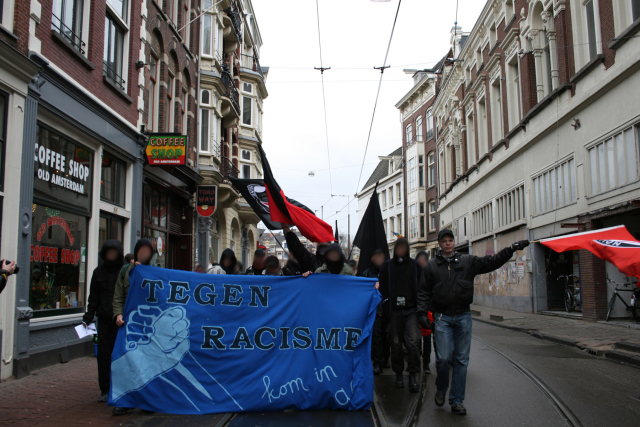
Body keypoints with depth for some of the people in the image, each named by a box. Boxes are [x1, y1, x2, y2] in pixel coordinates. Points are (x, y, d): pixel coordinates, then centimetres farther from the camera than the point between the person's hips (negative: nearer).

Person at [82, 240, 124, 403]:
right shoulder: (99, 272, 12)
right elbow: (94, 298, 14)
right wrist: (87, 318, 6)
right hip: (104, 320, 3)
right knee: (103, 355, 4)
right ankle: (105, 390, 15)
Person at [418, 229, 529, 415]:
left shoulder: (468, 262, 9)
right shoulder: (432, 266, 6)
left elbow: (492, 262, 6)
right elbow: (424, 292, 7)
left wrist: (511, 249, -3)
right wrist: (423, 312, -4)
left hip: (463, 316, 2)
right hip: (442, 317, -2)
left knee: (461, 360, 3)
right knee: (443, 358, -8)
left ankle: (457, 401, 14)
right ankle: (441, 390, 21)